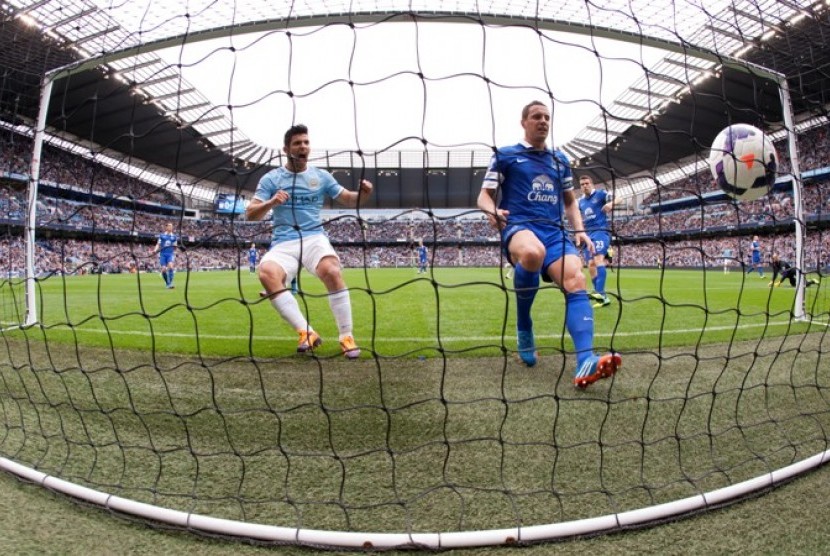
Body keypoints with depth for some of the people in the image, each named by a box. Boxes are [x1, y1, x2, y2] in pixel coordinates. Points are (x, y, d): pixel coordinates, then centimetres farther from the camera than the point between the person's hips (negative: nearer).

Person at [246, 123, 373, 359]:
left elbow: (349, 200, 13)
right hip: (283, 243, 0)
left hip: (314, 238, 0)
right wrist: (271, 202, -21)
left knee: (332, 271, -33)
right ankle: (306, 332, -26)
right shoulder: (271, 178, 7)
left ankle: (346, 336, -19)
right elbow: (250, 214, 0)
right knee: (267, 273, -34)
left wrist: (364, 193, -11)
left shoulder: (321, 176, 13)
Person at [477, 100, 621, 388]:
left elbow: (570, 201, 30)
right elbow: (484, 196, 8)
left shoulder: (560, 159, 23)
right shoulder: (505, 155, 11)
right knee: (533, 253, -41)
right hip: (519, 227, -4)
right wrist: (492, 211, -16)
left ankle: (585, 362, -39)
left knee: (575, 280, -26)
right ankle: (523, 326, -15)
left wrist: (579, 229, 11)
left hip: (555, 231, 4)